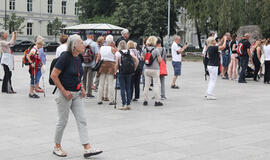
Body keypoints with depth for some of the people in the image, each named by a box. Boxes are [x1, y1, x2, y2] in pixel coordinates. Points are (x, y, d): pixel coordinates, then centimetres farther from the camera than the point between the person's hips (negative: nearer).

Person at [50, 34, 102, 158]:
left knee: (82, 121, 2)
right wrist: (64, 91, -18)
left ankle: (87, 149, 1)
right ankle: (57, 147, 21)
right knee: (62, 121, 4)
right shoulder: (65, 57, -15)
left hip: (77, 94, 8)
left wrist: (81, 88, 8)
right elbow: (53, 75, -17)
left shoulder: (78, 58, 8)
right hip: (66, 94, -7)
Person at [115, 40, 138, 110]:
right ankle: (128, 104, 13)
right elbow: (137, 61, -2)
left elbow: (117, 64, -10)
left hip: (121, 73, -3)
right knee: (128, 88, 11)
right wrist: (134, 69, 7)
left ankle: (124, 105, -1)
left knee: (122, 89, 1)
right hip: (129, 73, 3)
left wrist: (115, 71, 2)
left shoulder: (118, 53, -5)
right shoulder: (130, 52, 4)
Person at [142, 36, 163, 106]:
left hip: (146, 69, 4)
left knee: (146, 85, 11)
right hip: (155, 69, -4)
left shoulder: (145, 50, 2)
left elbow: (144, 59, 11)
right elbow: (159, 60, -9)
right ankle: (157, 101, 3)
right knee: (156, 85, 3)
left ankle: (145, 100, 14)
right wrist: (160, 57, 11)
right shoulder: (156, 50, -11)